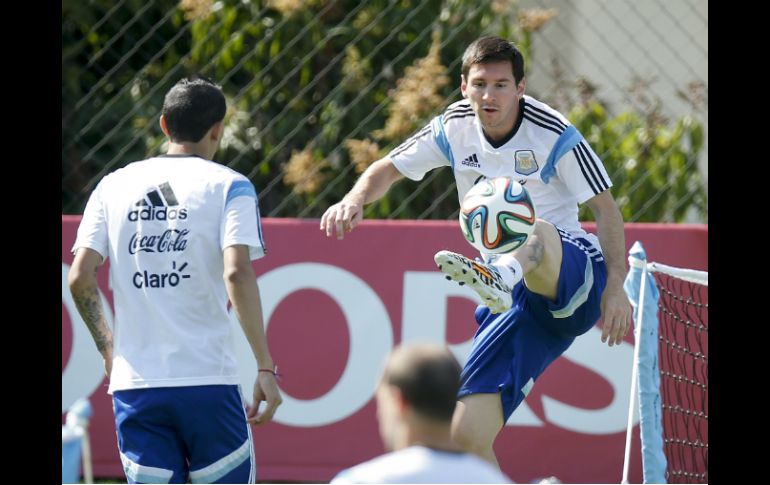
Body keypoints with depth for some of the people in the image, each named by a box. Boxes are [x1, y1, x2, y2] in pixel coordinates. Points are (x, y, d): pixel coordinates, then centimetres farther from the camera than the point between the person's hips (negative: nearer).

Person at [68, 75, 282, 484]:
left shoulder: (114, 185, 10)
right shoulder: (228, 186, 0)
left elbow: (79, 278, 3)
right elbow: (237, 273, -14)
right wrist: (265, 365, -12)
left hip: (134, 385, 3)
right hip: (207, 381, -3)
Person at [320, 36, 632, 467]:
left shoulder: (553, 133, -8)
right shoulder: (454, 128, 5)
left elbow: (606, 208, -5)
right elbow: (388, 169, 15)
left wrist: (617, 286, -14)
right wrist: (355, 199, -8)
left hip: (572, 267, -5)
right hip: (514, 299, 5)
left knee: (534, 231, -43)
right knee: (468, 434, -10)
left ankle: (498, 277, -78)